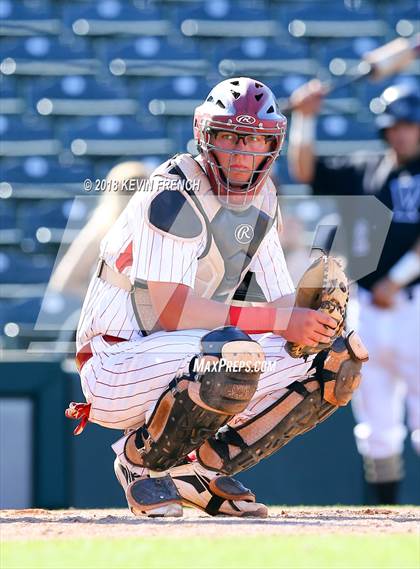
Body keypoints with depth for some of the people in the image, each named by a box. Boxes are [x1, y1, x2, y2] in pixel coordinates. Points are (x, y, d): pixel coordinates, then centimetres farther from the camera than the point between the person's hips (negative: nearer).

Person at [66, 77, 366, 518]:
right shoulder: (176, 192, -18)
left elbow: (283, 299, 7)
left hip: (187, 358, 8)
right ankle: (141, 459, -11)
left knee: (333, 363, -2)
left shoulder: (261, 196, 8)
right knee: (235, 354, -36)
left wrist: (313, 325, -18)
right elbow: (170, 308, -27)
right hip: (120, 362, -8)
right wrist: (279, 321, -30)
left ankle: (206, 467, 7)